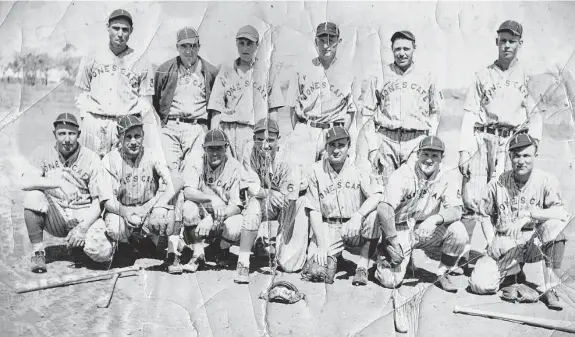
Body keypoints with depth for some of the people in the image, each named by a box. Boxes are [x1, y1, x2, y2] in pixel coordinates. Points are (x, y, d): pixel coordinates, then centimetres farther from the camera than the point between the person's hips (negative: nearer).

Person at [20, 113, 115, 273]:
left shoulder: (91, 159, -7)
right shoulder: (44, 153, -2)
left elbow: (98, 202, -8)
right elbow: (25, 183, -17)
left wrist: (83, 228, -22)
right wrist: (59, 183, -28)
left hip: (84, 217, -2)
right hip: (56, 217, 2)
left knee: (102, 253, -27)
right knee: (33, 195, -28)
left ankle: (79, 243, 11)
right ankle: (38, 252, -11)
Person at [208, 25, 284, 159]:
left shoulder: (266, 68, 13)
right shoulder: (226, 69, 13)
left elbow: (273, 106, 11)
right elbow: (216, 107, 9)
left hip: (260, 131, 0)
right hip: (231, 130, 0)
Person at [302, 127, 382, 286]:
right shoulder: (317, 171, -2)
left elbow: (378, 195, -15)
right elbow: (314, 211, -3)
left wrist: (358, 215, -33)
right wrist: (321, 246, -12)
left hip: (355, 228, 0)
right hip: (328, 228, 0)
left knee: (374, 213, -31)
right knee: (314, 271, -21)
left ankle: (363, 267, -15)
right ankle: (333, 257, 14)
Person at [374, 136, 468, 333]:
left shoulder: (447, 178, -5)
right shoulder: (403, 175, -16)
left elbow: (456, 210, -16)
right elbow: (384, 208, -23)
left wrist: (436, 218, -37)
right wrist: (393, 241, -30)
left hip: (426, 231, 3)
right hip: (400, 230, -3)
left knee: (458, 230, -24)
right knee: (390, 281, -18)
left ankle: (443, 274, 0)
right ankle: (384, 257, 18)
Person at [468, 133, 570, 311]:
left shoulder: (546, 181, -5)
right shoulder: (497, 184, 2)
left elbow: (561, 213, -18)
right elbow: (485, 214, 11)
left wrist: (528, 214, -30)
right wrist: (491, 242, -2)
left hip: (534, 243, -1)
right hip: (505, 245, 2)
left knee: (554, 226, -34)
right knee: (479, 284, -18)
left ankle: (550, 289, -19)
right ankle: (514, 271, 18)